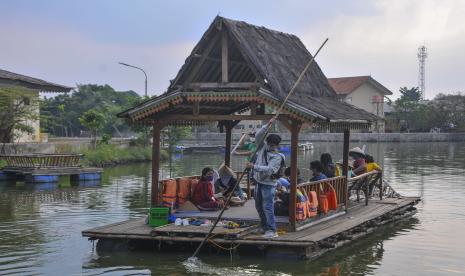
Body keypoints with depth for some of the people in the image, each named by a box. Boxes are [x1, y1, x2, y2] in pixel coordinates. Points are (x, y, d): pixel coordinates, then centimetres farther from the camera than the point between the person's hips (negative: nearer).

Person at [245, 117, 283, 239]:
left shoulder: (277, 157, -14)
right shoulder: (263, 148, 7)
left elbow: (269, 169, -25)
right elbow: (258, 136, -3)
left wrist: (254, 166, -29)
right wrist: (268, 125, -10)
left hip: (269, 184, -8)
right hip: (259, 182, 8)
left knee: (267, 207, -16)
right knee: (259, 206, 17)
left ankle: (272, 231, -17)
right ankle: (264, 226, 32)